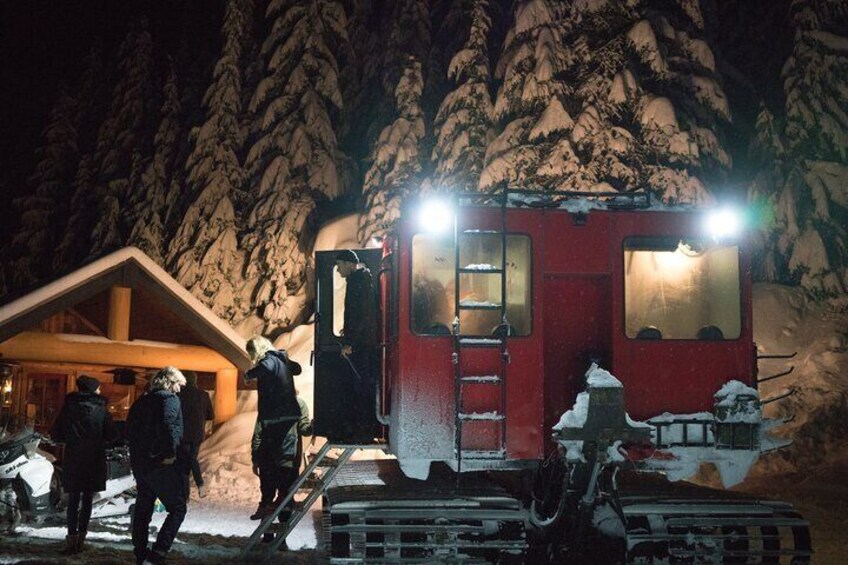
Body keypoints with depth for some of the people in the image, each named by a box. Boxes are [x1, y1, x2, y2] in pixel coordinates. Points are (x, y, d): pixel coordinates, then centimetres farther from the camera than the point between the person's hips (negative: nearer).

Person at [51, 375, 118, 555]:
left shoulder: (68, 407, 0)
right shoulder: (101, 409, -5)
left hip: (72, 460, 1)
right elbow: (112, 435, -5)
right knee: (87, 500, 10)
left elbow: (55, 435, 0)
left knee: (73, 500, 7)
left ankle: (72, 538, -3)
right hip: (95, 460, -1)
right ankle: (80, 538, 8)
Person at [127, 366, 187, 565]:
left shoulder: (141, 402, 16)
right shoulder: (170, 399, -9)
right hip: (162, 464, -8)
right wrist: (170, 453, -18)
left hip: (140, 462, 8)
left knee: (143, 508, 16)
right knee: (177, 508, -3)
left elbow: (130, 429, 17)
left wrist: (138, 453, 17)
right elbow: (167, 425, -25)